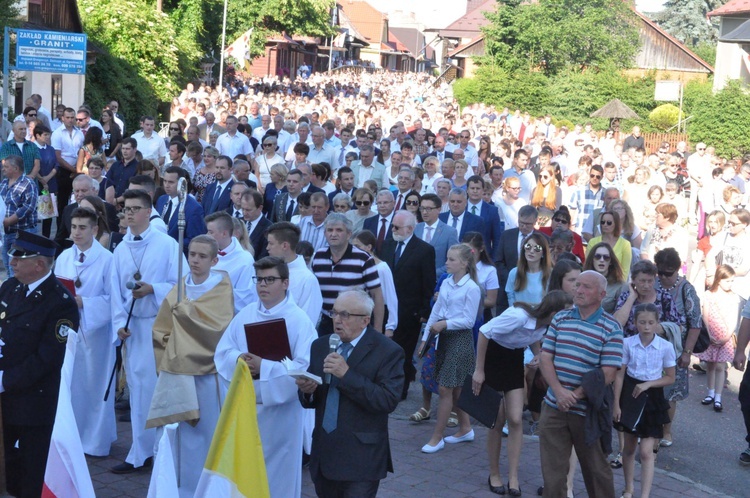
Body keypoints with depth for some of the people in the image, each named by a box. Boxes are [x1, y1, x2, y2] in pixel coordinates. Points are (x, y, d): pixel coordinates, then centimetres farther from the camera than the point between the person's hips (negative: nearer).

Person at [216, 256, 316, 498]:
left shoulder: (299, 319, -10)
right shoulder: (245, 314, 7)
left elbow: (304, 366, -18)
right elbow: (223, 351, 6)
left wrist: (264, 367, -25)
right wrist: (238, 359, -17)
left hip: (279, 409, -5)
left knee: (278, 471, 5)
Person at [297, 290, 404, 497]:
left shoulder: (388, 351, -8)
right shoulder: (320, 346, 10)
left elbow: (388, 401, -19)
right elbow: (310, 400, 13)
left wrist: (347, 374, -24)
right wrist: (307, 390, -11)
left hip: (360, 460, -6)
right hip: (324, 455, 6)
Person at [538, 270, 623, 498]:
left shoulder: (611, 328, -7)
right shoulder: (559, 319, 6)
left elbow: (607, 374, -12)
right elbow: (545, 358, 2)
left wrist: (574, 396, -16)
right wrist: (559, 392, -14)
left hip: (588, 410, -3)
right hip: (554, 406, 3)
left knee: (596, 468, 12)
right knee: (552, 469, 8)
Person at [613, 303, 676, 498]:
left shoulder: (666, 347, -9)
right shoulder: (627, 343, -8)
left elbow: (670, 378, -1)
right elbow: (620, 375, -3)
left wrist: (648, 384, -16)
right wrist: (616, 405, -6)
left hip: (652, 397, -2)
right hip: (630, 394, 2)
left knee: (646, 451, -8)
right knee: (629, 447, 15)